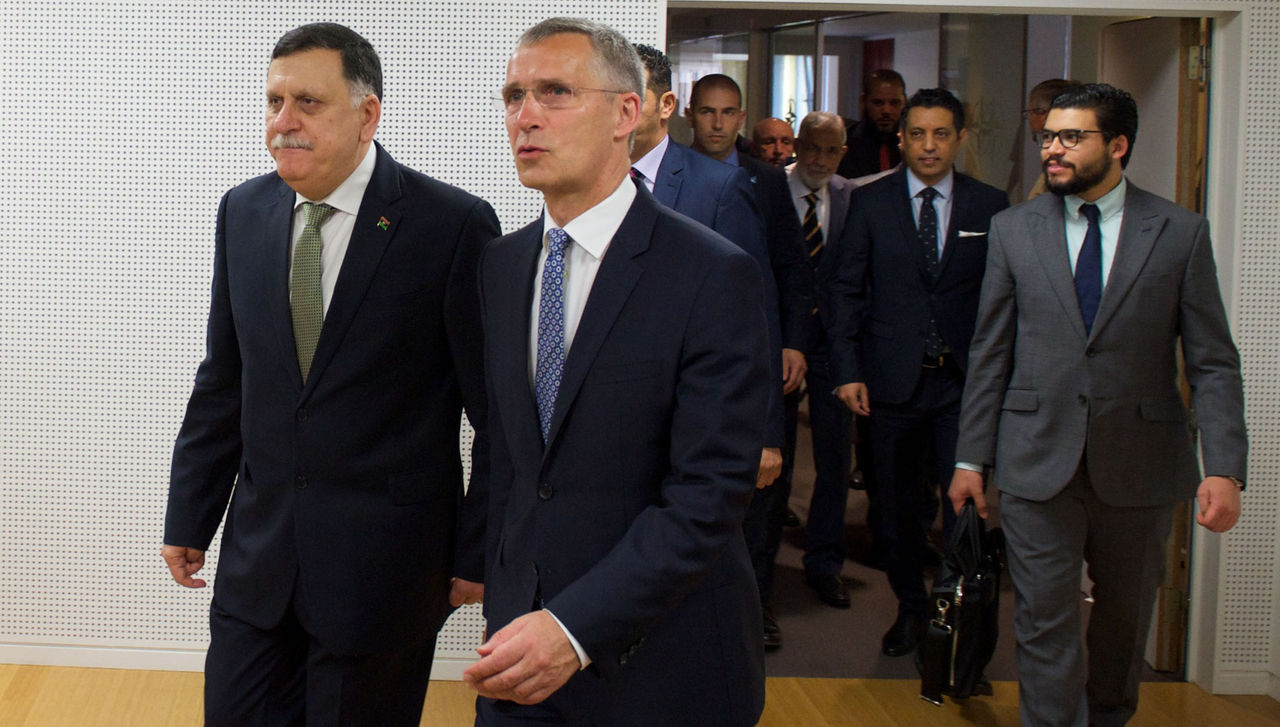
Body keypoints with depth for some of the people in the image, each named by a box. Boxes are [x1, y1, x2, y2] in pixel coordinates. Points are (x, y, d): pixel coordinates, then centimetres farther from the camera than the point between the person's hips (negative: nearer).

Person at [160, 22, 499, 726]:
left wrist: (477, 552, -6)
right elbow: (223, 379, 11)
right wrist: (189, 517, 12)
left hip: (385, 556, -4)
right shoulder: (243, 212, 4)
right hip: (258, 546, 5)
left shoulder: (453, 224, -13)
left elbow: (498, 410, -8)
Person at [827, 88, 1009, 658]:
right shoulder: (871, 202, 4)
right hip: (892, 378, 1)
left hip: (964, 381, -1)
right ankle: (910, 607, 28)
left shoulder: (989, 205, 4)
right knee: (896, 504, 11)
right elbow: (846, 290, 3)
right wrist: (848, 370, -4)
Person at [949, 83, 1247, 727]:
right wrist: (971, 457, 3)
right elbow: (989, 354, 6)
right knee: (1044, 621, -1)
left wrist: (1224, 467, -13)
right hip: (1037, 462, 0)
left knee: (1126, 618, 16)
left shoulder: (1180, 232, -1)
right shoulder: (1013, 229, 3)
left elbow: (1213, 362, -3)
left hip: (1139, 463, 0)